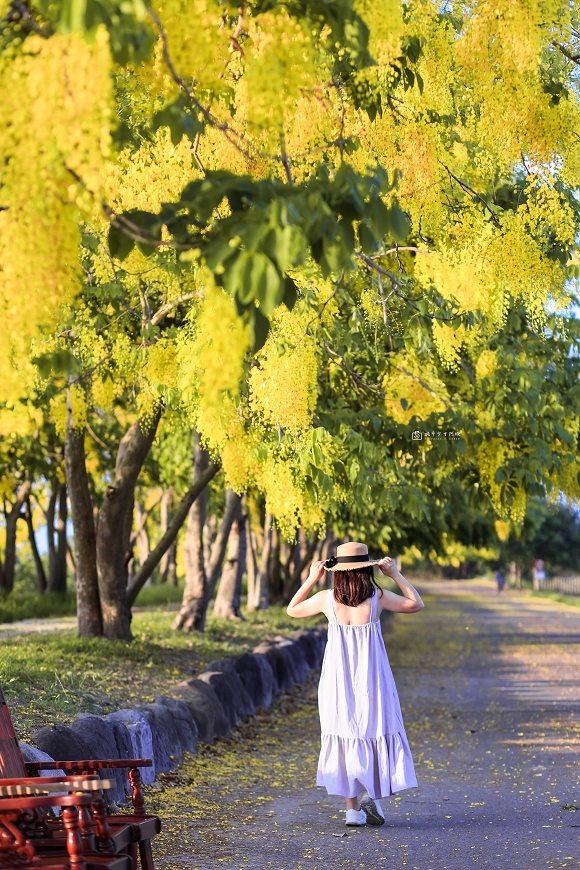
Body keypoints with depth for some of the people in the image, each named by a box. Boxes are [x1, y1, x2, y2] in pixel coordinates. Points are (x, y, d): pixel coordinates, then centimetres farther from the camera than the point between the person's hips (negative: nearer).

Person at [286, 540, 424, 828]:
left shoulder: (326, 599, -6)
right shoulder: (377, 597, -10)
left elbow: (292, 610, 11)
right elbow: (416, 604, 3)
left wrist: (311, 579, 12)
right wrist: (395, 574, 6)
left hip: (338, 683, 1)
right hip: (372, 680, -1)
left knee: (345, 738, 9)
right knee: (376, 735, 13)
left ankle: (352, 808, 8)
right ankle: (370, 793, -5)